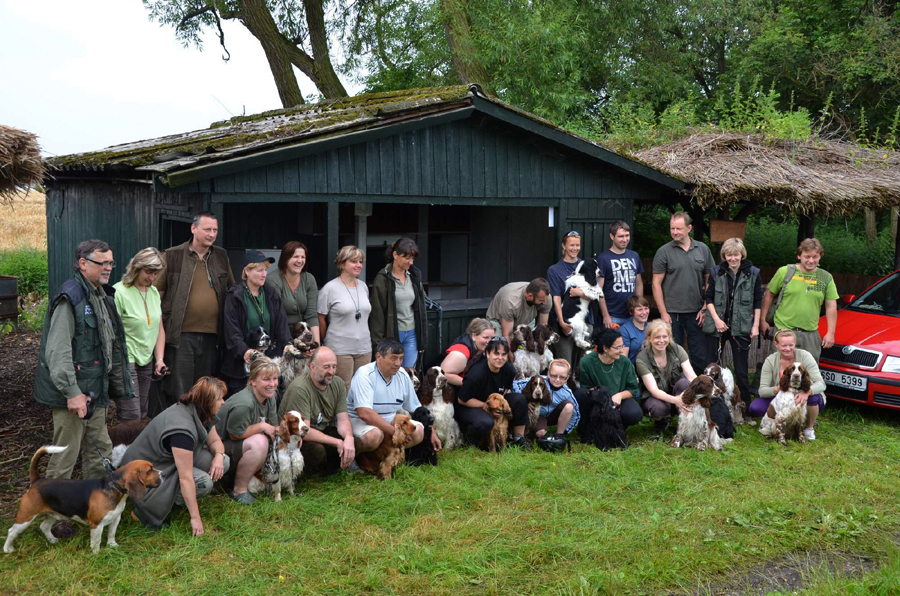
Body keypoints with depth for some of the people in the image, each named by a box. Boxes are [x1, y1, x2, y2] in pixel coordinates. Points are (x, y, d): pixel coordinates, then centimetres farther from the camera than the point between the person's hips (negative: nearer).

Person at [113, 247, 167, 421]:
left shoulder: (154, 292, 10)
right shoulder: (119, 292, -12)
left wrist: (160, 359, 6)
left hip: (147, 362, 7)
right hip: (125, 361, -7)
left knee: (143, 414, 11)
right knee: (132, 418, -9)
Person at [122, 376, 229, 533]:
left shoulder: (200, 414, -6)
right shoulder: (182, 428, -34)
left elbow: (215, 441, 8)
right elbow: (186, 477, -33)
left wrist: (219, 455, -17)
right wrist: (195, 518, -29)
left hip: (170, 462, 9)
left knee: (223, 462, -8)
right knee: (204, 482, -29)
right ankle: (147, 508, -12)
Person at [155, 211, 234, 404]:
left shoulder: (221, 256, 12)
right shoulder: (173, 256, -1)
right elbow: (157, 290, 3)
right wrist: (160, 322, -3)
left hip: (211, 335, 4)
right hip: (181, 335, -4)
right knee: (179, 392, 0)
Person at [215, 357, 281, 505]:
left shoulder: (269, 397, -3)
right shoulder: (243, 404, -31)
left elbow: (274, 428, 3)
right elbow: (235, 434, -23)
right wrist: (262, 426, -20)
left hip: (244, 445, 9)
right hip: (221, 447, -9)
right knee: (259, 442, -34)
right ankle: (239, 491, -18)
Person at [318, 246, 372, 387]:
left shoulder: (363, 287, 11)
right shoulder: (330, 288, -6)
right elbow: (321, 319, -2)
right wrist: (328, 342, 6)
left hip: (364, 348, 6)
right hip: (340, 349, -5)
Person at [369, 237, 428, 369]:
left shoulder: (414, 276, 9)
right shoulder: (383, 279, -8)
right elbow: (377, 313, -8)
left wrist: (423, 339, 12)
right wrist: (378, 345, -11)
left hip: (412, 334, 5)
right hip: (391, 335, -5)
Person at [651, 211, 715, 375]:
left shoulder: (703, 249, 6)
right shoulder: (664, 252, -2)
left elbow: (709, 281, 10)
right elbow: (656, 284, -2)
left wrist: (705, 309, 1)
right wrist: (663, 313, -8)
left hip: (696, 313, 2)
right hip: (672, 313, -2)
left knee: (701, 356, 6)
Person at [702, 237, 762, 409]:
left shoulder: (752, 273, 0)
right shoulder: (717, 272, 1)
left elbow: (757, 302, 3)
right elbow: (709, 298, 4)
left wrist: (755, 325, -1)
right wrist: (716, 319, -7)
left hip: (741, 327, -1)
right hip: (717, 326, 1)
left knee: (741, 369, 5)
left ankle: (745, 404, 16)